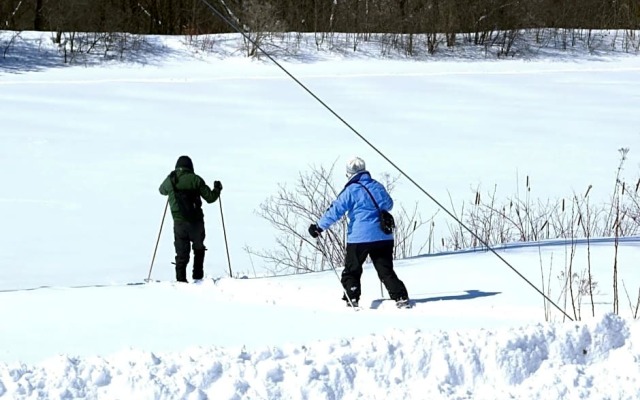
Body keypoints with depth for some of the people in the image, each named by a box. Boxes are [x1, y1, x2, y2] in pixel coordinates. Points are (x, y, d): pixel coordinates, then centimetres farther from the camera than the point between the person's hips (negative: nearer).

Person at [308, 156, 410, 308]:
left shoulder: (351, 190, -7)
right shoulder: (377, 186, 9)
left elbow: (336, 211, -9)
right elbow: (389, 205, 26)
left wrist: (319, 227, -3)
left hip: (360, 237, -5)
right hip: (383, 236, 5)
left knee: (352, 271, 9)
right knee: (386, 270, 8)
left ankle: (352, 299, 1)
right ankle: (401, 297, -2)